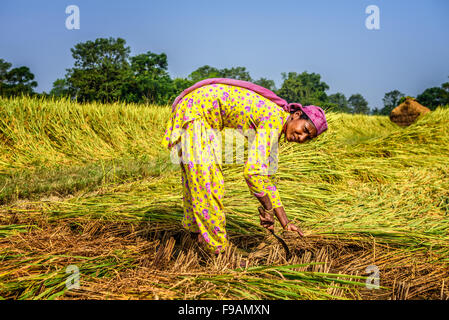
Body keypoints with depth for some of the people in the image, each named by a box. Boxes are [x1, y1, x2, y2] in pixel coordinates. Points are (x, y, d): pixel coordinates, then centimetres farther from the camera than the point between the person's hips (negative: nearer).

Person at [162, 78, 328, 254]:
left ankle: (198, 233, 34)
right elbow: (253, 172, -33)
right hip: (194, 109, -9)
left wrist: (285, 222, 6)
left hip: (207, 119, 9)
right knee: (204, 180, -4)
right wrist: (268, 208, -17)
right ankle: (218, 247, 7)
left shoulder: (276, 124, 4)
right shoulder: (273, 120, -24)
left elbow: (266, 173, 8)